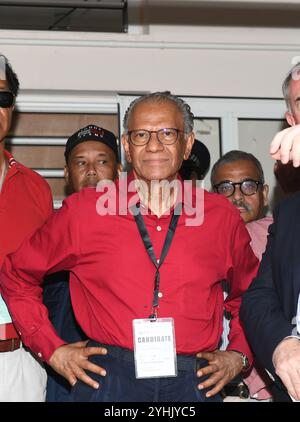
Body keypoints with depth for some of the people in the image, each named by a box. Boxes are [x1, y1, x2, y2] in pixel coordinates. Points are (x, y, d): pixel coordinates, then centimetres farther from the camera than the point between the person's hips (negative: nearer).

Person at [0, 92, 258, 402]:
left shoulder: (221, 217, 6)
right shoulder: (83, 211, 1)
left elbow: (250, 293, 22)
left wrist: (239, 355, 9)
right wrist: (52, 350, 5)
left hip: (194, 384, 2)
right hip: (107, 381, -1)